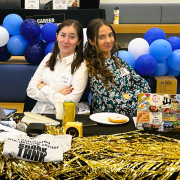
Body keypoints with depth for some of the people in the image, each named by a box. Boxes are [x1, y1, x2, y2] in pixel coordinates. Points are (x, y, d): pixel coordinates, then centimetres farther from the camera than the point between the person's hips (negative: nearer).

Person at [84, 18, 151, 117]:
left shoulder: (118, 61, 14)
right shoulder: (92, 67, -9)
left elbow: (144, 85, 11)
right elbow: (111, 102, -14)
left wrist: (129, 95, -6)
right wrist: (135, 95, -3)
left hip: (133, 116, 6)